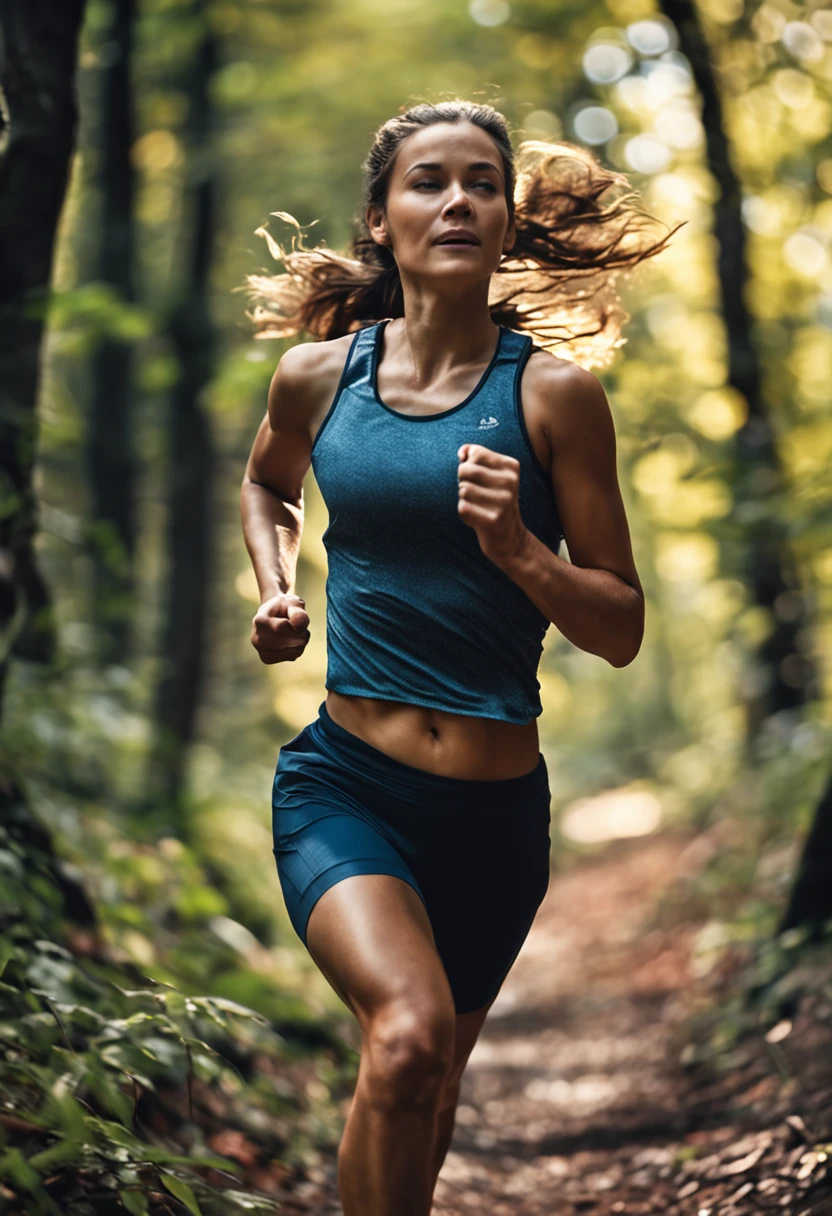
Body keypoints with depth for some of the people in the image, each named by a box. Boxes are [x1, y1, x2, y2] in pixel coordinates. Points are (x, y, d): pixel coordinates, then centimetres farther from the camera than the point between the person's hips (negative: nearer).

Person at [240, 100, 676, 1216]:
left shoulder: (553, 393, -5)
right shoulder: (318, 372, 1)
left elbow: (622, 630, -2)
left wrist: (519, 550, -19)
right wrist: (276, 590, 8)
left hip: (496, 812, 1)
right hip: (342, 786, -1)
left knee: (430, 1088, 19)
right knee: (407, 1038, -28)